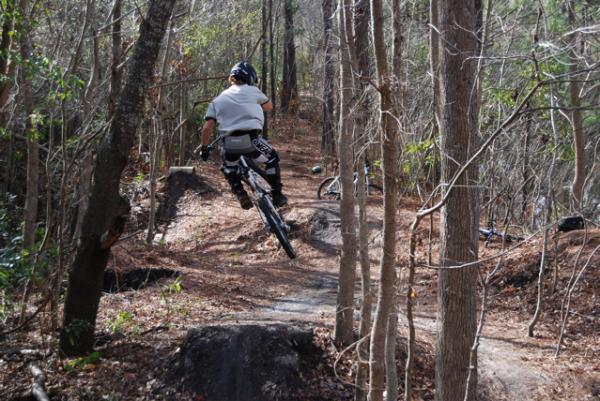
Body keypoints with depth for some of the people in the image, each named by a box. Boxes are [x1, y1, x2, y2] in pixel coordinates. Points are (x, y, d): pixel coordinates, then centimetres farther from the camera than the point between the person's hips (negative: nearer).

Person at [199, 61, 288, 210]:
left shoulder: (218, 100, 17)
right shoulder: (252, 91, 10)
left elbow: (207, 127, 8)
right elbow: (269, 106, 29)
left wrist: (204, 148, 18)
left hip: (229, 143, 2)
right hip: (251, 139, -2)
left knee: (228, 167, 32)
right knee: (272, 158, 24)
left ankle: (239, 192, 11)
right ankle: (277, 195, 20)